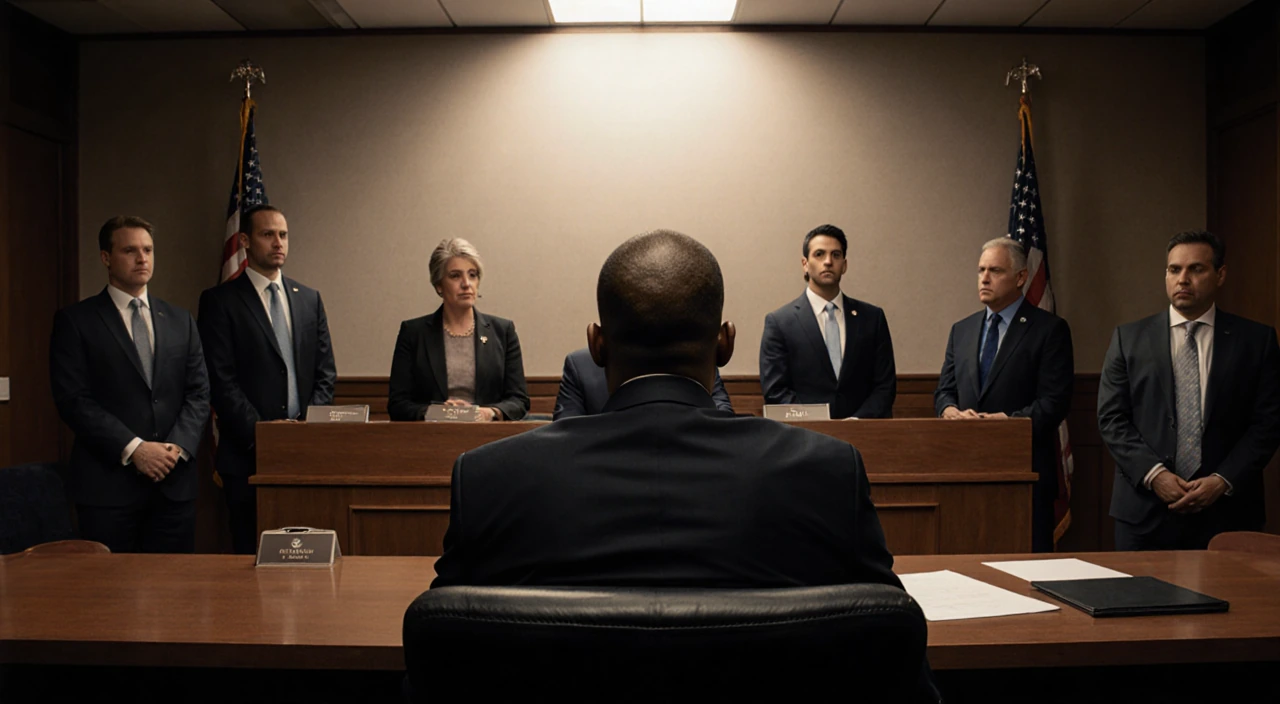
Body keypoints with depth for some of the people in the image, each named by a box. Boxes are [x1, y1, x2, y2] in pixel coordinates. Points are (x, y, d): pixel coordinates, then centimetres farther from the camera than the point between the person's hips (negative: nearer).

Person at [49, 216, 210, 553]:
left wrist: (179, 446, -7)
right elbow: (73, 399, -7)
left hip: (175, 482, 4)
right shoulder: (75, 321, 1)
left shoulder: (179, 320, 14)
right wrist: (132, 448, -14)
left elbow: (199, 392, 10)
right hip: (108, 484, -3)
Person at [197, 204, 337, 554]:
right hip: (248, 454, -3)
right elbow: (222, 380, -7)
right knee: (252, 551, 2)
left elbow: (325, 372, 11)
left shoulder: (309, 299, 13)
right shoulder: (220, 301, 0)